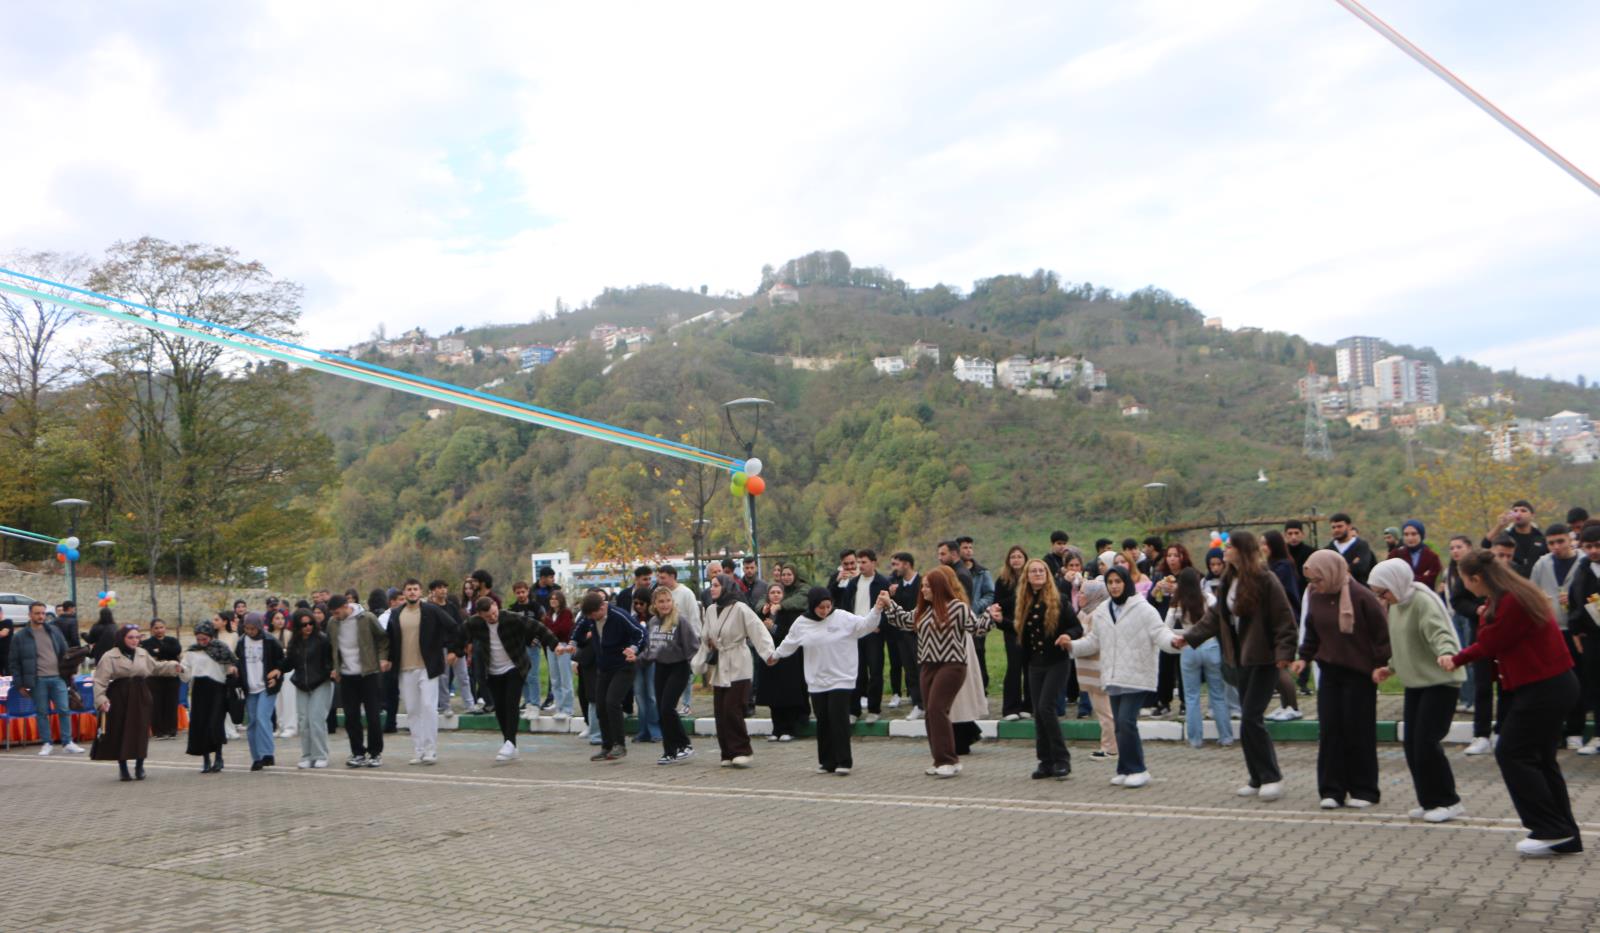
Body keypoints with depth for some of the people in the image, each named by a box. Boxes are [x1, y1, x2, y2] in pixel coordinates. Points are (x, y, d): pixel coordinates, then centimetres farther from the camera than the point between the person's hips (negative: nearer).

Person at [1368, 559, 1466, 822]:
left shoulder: (1423, 601, -18)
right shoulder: (1395, 605, 9)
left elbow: (1438, 633, -33)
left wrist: (1445, 653, -51)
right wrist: (1391, 668, 20)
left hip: (1440, 681, -9)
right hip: (1415, 682, 9)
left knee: (1426, 742, -11)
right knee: (1411, 743, 7)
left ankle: (1448, 802, 4)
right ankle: (1429, 801, 17)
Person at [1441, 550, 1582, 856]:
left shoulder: (1512, 602, -23)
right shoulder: (1503, 599, 10)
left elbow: (1489, 646, -17)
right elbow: (1489, 644, 13)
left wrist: (1485, 618, -1)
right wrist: (1457, 659, 7)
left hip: (1544, 689, -11)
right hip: (1551, 685, 11)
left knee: (1512, 754, -5)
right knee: (1539, 758, 13)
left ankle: (1552, 831, -1)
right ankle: (1565, 837, 18)